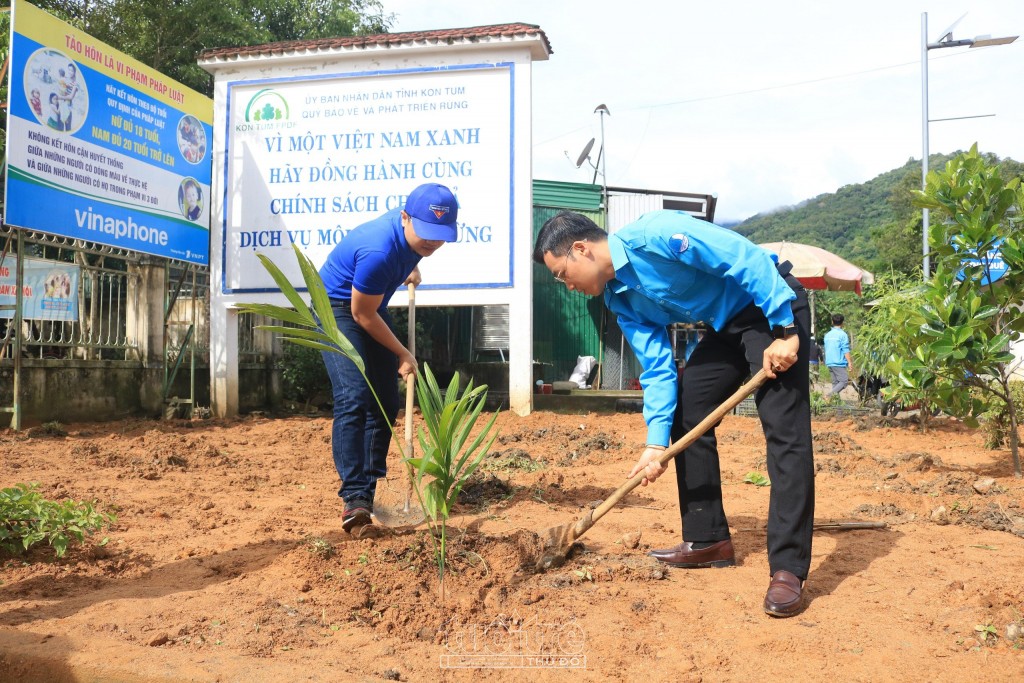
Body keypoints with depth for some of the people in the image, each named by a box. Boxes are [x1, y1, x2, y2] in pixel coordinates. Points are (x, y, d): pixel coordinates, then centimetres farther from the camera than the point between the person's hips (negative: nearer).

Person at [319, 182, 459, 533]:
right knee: (353, 399, -22)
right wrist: (403, 355, -13)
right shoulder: (378, 251, -35)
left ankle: (369, 491, 11)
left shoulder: (414, 229, -13)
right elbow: (362, 315, -22)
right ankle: (354, 497, -23)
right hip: (339, 308, -8)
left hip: (373, 307, 8)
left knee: (385, 404, 4)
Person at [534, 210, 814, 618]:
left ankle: (788, 568, -13)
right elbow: (657, 368, 1)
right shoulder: (621, 300, 2)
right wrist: (655, 442, -7)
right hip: (724, 326, 9)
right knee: (685, 417, 9)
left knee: (785, 432, -15)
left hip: (773, 307, -9)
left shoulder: (653, 235, -24)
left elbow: (748, 258, -25)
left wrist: (784, 331, -25)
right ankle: (708, 539, 19)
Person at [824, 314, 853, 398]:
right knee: (844, 381, -7)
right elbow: (846, 350, -12)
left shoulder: (827, 335, 12)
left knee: (835, 382, 11)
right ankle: (830, 394, -24)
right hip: (839, 363, -7)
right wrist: (850, 362, -9)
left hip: (829, 363, 7)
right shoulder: (842, 334, -9)